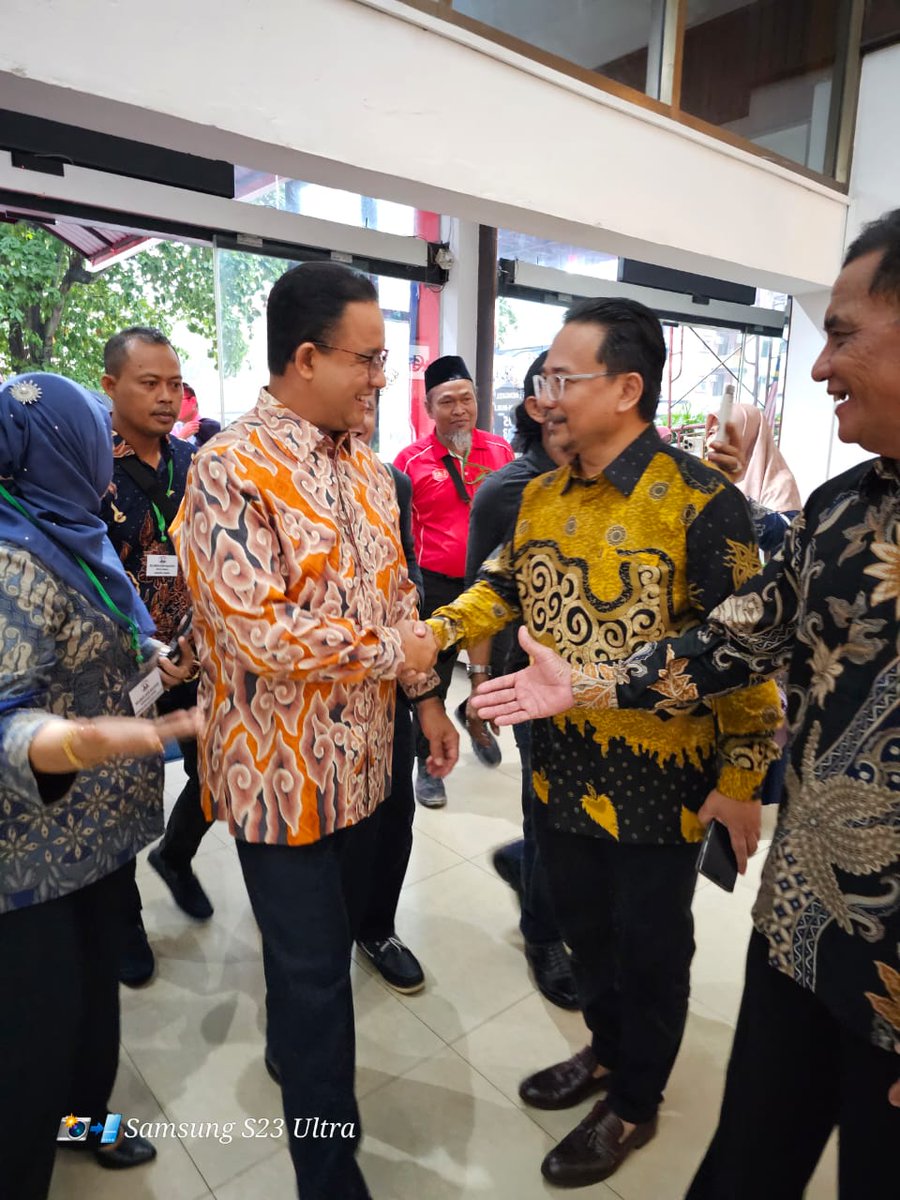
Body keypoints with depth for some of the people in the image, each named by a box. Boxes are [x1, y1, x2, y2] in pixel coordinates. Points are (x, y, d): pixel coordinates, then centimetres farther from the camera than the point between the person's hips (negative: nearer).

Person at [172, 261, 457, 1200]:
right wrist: (392, 653, -16)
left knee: (332, 940, 25)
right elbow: (255, 630, -26)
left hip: (358, 756, 8)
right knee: (312, 966, 8)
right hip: (281, 769, -7)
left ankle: (294, 1054, 55)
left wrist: (426, 697, 11)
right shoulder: (230, 470, -18)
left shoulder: (364, 468, 7)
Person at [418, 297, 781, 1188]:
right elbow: (502, 589, 11)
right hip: (559, 767, 6)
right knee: (582, 928, 24)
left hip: (657, 777, -6)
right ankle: (607, 1049, 52)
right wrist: (434, 632, -6)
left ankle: (635, 1102, 42)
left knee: (648, 945, 16)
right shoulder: (540, 496, 2)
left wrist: (740, 777, -13)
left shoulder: (701, 502, -18)